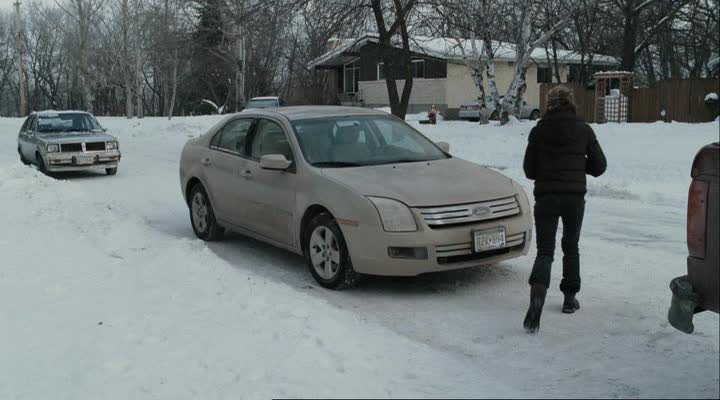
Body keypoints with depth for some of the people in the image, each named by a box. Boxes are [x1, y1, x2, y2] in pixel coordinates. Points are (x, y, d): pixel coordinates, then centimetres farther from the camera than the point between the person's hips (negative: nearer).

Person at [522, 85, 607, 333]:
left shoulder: (539, 130, 1)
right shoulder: (583, 130, 2)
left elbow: (529, 170, 4)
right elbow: (599, 166, 6)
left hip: (545, 196, -1)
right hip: (575, 196, 1)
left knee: (545, 250, 0)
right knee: (571, 248, 18)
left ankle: (537, 293, -25)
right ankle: (570, 298, 24)